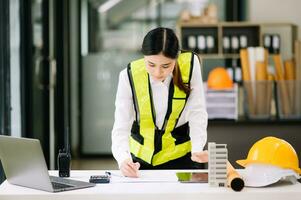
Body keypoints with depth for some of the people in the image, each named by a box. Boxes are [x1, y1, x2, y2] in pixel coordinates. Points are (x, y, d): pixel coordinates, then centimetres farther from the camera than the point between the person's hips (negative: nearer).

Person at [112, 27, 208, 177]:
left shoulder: (190, 64, -16)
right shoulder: (129, 75, -18)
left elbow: (197, 112, -11)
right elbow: (121, 128, -19)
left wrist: (197, 149, -26)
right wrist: (123, 160, -38)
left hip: (180, 154, -1)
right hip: (141, 156, 1)